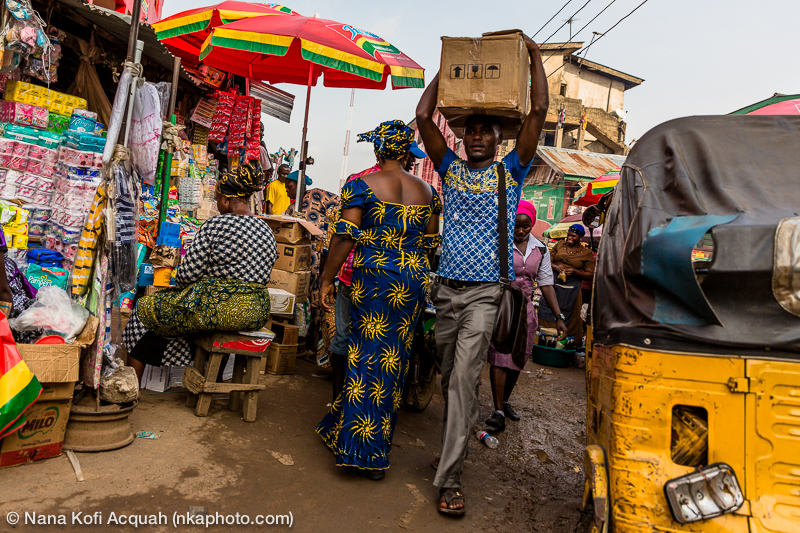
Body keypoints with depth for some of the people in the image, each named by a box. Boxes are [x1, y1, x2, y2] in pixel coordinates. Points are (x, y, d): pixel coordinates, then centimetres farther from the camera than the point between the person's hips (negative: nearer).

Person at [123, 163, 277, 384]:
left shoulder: (216, 225, -13)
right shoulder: (267, 230, 9)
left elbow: (189, 272, -13)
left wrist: (176, 287, 10)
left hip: (218, 307, -8)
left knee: (146, 309, 17)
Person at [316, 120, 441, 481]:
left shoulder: (361, 186, -4)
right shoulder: (427, 192, 9)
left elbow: (346, 237, -10)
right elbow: (431, 242, 12)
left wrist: (327, 280, -2)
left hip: (374, 280, -4)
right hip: (414, 282, 5)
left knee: (367, 356, 3)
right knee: (394, 359, 12)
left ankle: (362, 450, 10)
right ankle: (377, 444, 28)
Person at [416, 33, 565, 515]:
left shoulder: (511, 172, 6)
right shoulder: (451, 169, 12)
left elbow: (539, 113, -1)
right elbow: (423, 117, 7)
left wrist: (535, 55, 5)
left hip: (485, 292, -4)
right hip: (447, 288, 4)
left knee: (464, 376, -14)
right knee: (451, 376, 14)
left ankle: (450, 478, -8)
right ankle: (466, 429, 41)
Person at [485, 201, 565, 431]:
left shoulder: (541, 250, 7)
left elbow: (546, 283, 10)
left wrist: (559, 316, 6)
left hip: (525, 309, 5)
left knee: (518, 360, 11)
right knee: (500, 357, -10)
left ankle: (505, 401, 30)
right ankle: (498, 411, -3)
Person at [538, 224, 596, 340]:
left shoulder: (586, 253, 5)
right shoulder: (560, 244, 12)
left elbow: (590, 275, 4)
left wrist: (575, 272, -13)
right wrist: (555, 267, -9)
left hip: (571, 288, -2)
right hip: (553, 283, 2)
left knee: (568, 318, 0)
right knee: (546, 312, -4)